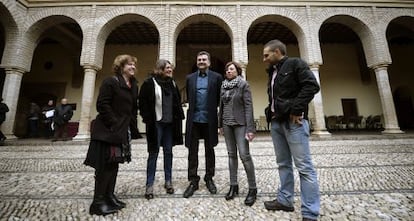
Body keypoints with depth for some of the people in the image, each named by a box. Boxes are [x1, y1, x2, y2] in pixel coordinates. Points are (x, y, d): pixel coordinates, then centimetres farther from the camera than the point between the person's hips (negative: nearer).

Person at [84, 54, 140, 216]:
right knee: (105, 166, -1)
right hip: (108, 131, -8)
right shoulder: (110, 82, -8)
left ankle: (109, 196, 26)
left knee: (114, 165, 14)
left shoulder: (133, 86, 13)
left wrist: (132, 127, 8)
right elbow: (102, 105, -15)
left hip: (123, 131, 8)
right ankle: (98, 202, 11)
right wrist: (114, 124, -17)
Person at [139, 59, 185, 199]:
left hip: (170, 123, 5)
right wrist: (148, 119, -12)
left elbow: (177, 102, 15)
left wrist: (179, 117, 6)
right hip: (156, 123, -4)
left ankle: (168, 181, 22)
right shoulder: (150, 83, -4)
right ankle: (149, 185, 13)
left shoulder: (172, 83, 12)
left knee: (168, 152, 10)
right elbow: (143, 102, -6)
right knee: (153, 153, 1)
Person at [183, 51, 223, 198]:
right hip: (194, 120, 2)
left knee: (209, 151, 11)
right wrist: (194, 109, 13)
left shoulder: (217, 77, 2)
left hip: (209, 120, -1)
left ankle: (209, 179, 26)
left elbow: (220, 98, 4)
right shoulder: (190, 78, 9)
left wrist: (211, 109, 6)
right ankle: (193, 181, 18)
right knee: (192, 151, 5)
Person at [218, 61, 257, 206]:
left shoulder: (243, 84, -3)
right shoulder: (223, 86, 10)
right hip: (227, 124, 5)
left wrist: (250, 128, -17)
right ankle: (233, 186, 18)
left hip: (240, 123, -5)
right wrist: (220, 124, 13)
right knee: (231, 154, 8)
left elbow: (248, 106, -10)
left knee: (244, 155, -9)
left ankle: (252, 189, 6)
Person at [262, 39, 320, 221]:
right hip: (276, 122, 8)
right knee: (283, 164, 13)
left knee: (304, 166, -4)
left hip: (293, 121, -8)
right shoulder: (273, 72, 21)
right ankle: (285, 200, 24)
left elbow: (312, 85, -13)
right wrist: (271, 113, 8)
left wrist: (296, 109, -18)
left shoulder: (295, 64, -1)